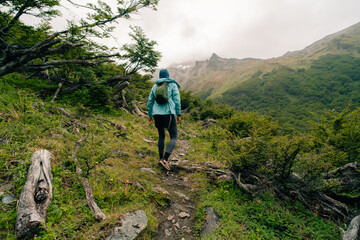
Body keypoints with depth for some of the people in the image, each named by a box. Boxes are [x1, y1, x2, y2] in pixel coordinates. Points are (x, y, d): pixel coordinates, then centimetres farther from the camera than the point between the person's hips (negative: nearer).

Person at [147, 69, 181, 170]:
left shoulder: (155, 86, 15)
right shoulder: (173, 85, 5)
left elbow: (150, 102, 14)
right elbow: (177, 100, -5)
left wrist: (150, 115, 23)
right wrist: (179, 115, -1)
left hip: (157, 114, 4)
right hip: (168, 114, -4)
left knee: (161, 136, 22)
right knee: (174, 138, 3)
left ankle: (161, 158, 25)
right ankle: (165, 159, -14)